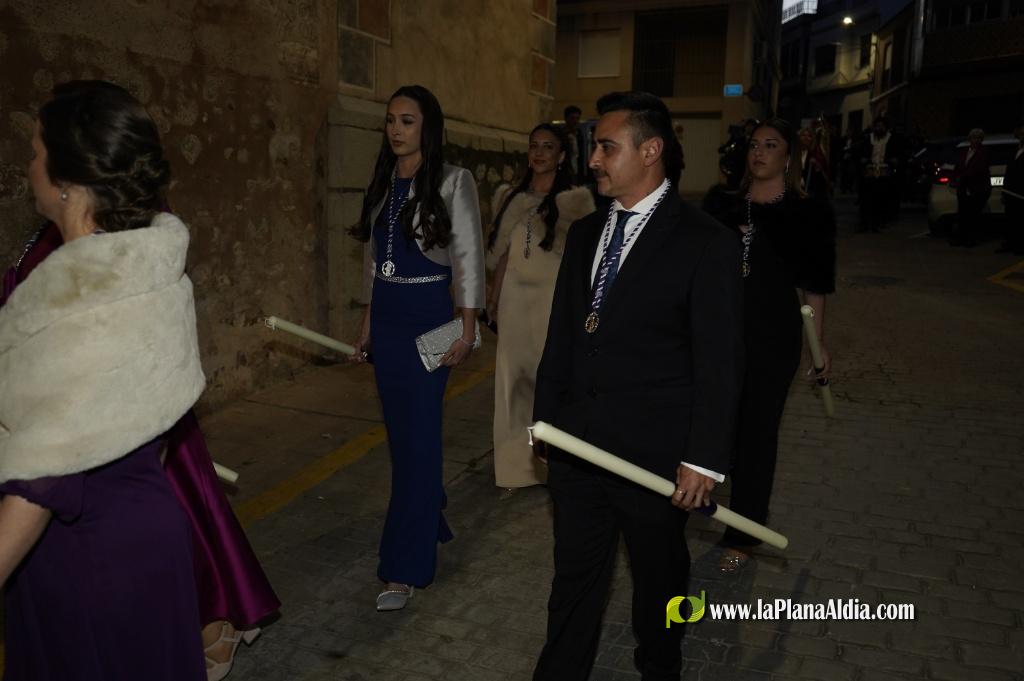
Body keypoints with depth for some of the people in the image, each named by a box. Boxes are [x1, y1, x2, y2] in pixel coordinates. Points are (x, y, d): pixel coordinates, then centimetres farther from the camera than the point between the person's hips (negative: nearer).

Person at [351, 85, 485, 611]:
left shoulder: (452, 182, -7)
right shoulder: (383, 183, 11)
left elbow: (468, 257, -8)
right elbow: (374, 256, 16)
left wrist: (466, 329, -11)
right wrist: (368, 320, 16)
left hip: (428, 317, -7)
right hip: (386, 316, 7)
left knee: (417, 435, -5)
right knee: (400, 430, 13)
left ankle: (405, 567, 1)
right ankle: (428, 522, 32)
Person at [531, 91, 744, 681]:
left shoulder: (706, 243, -12)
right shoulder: (586, 234, 8)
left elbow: (720, 363, -13)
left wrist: (705, 460, -14)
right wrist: (546, 415, 10)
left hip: (654, 455, -4)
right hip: (575, 448, 5)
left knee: (659, 576, 18)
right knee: (575, 576, 17)